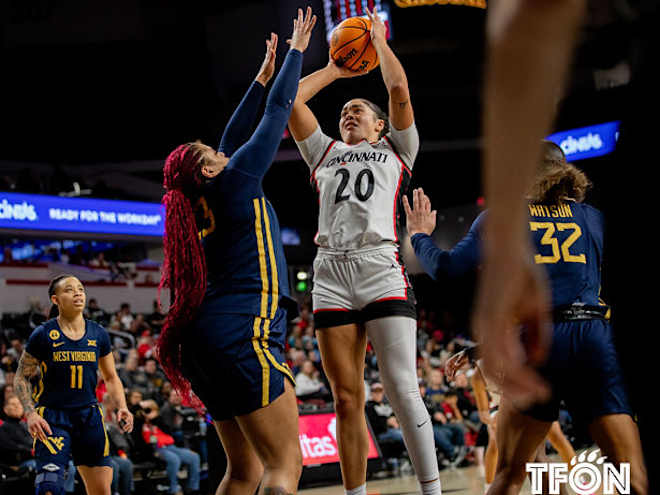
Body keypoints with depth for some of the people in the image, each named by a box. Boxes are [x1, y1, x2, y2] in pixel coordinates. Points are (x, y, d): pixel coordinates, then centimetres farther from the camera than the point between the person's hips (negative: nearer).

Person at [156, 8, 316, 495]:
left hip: (207, 335, 9)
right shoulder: (237, 181, 0)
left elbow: (233, 139, 32)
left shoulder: (199, 204, 19)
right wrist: (297, 51, 21)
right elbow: (279, 110, 8)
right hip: (243, 331, -9)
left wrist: (261, 78, 39)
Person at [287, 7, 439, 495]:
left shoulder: (395, 150, 19)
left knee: (403, 390, -13)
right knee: (347, 399, 0)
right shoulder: (325, 152, 27)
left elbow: (400, 91, 8)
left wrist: (379, 39, 22)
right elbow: (289, 100, 21)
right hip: (331, 275, 3)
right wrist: (333, 70, 31)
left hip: (381, 269, -3)